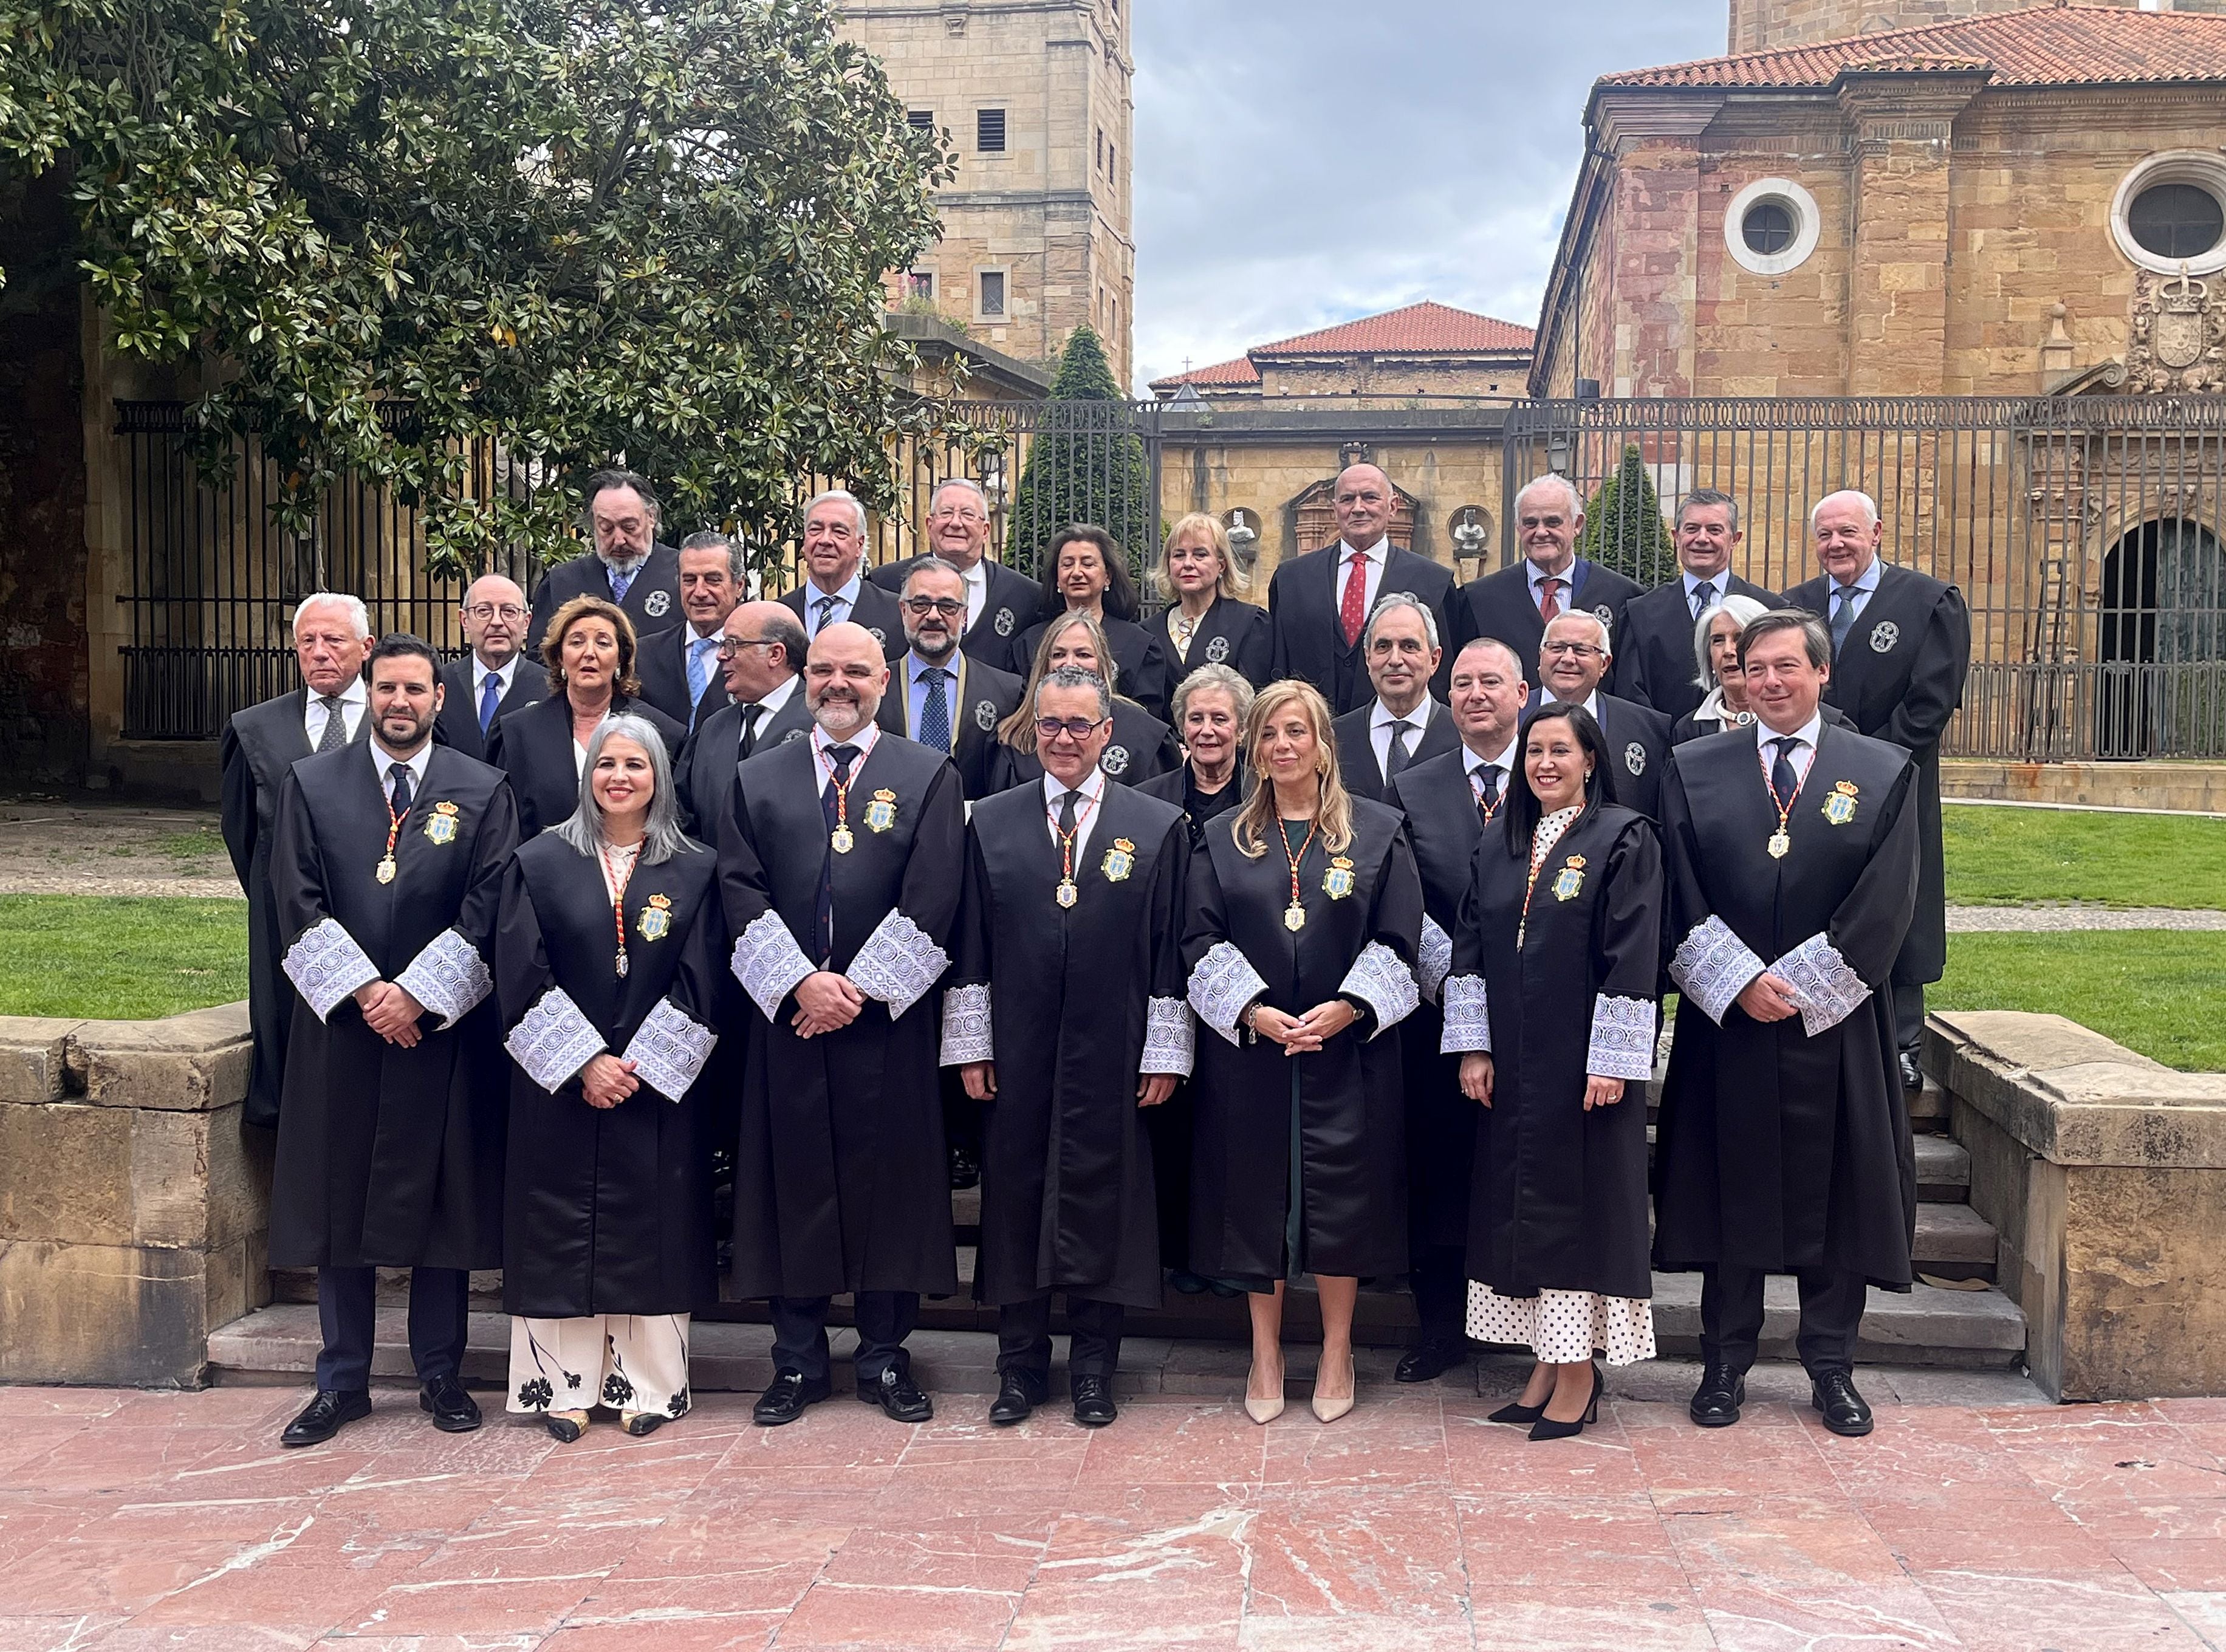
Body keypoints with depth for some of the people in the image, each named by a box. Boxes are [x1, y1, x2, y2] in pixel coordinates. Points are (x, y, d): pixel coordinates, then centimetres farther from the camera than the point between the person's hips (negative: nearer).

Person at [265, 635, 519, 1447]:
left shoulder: (482, 790, 4)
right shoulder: (311, 783, 6)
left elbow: (486, 909, -3)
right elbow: (298, 902, -1)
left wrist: (415, 992, -12)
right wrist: (363, 992, -11)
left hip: (444, 1025, -1)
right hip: (340, 1023, 1)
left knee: (442, 1197, 5)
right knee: (337, 1199, 6)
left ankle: (441, 1374, 18)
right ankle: (342, 1381, 18)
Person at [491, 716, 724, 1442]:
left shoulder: (694, 872, 3)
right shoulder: (539, 862, 2)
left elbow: (699, 985, -2)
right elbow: (521, 974, -4)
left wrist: (641, 1066, -11)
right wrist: (583, 1063, -13)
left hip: (659, 1089, 1)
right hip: (558, 1087, 0)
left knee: (653, 1233, 4)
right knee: (562, 1232, 3)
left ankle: (646, 1385, 14)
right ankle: (562, 1385, 13)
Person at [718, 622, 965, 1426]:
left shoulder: (929, 777, 4)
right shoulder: (757, 779, 10)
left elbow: (930, 900, -5)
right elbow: (741, 893, 2)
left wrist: (860, 987, -11)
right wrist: (800, 983, -11)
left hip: (889, 1018, -1)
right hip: (787, 1018, 2)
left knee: (890, 1180, 3)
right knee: (792, 1183, 5)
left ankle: (885, 1357, 16)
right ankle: (798, 1361, 16)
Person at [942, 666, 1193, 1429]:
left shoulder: (1158, 826, 4)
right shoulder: (991, 822, 7)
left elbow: (1171, 953, 1)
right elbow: (970, 945, 6)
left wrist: (1165, 1052, -3)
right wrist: (970, 1044, 1)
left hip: (1112, 1057, -1)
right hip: (1017, 1057, 1)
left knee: (1103, 1205, 5)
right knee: (1017, 1201, 7)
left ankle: (1093, 1368, 19)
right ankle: (1021, 1366, 21)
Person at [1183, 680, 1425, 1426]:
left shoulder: (1378, 831, 3)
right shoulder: (1223, 840, 8)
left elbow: (1397, 942, -1)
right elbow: (1202, 941, 1)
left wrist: (1347, 1008, -15)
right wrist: (1253, 1011, -14)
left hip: (1347, 1049, -1)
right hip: (1248, 1050, 1)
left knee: (1343, 1195, 2)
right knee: (1257, 1194, 5)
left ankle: (1336, 1355, 17)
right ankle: (1265, 1355, 18)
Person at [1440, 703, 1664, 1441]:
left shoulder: (1624, 840, -6)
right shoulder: (1499, 845, 10)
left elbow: (1633, 958, -12)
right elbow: (1470, 948, 9)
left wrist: (1611, 1062, -16)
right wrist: (1472, 1046, 2)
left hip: (1583, 1061, -5)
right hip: (1512, 1066, 6)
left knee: (1578, 1201, 0)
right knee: (1520, 1202, 9)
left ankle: (1578, 1371, 10)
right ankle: (1549, 1360, 20)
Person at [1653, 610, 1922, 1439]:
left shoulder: (1885, 773, 3)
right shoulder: (1693, 769, 5)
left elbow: (1885, 905, -4)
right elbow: (1682, 902, 0)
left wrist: (1801, 985, -11)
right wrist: (1741, 982, -12)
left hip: (1835, 1023, 0)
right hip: (1726, 1025, 0)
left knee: (1838, 1194, 7)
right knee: (1729, 1192, 7)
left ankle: (1832, 1369, 19)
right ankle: (1725, 1365, 18)